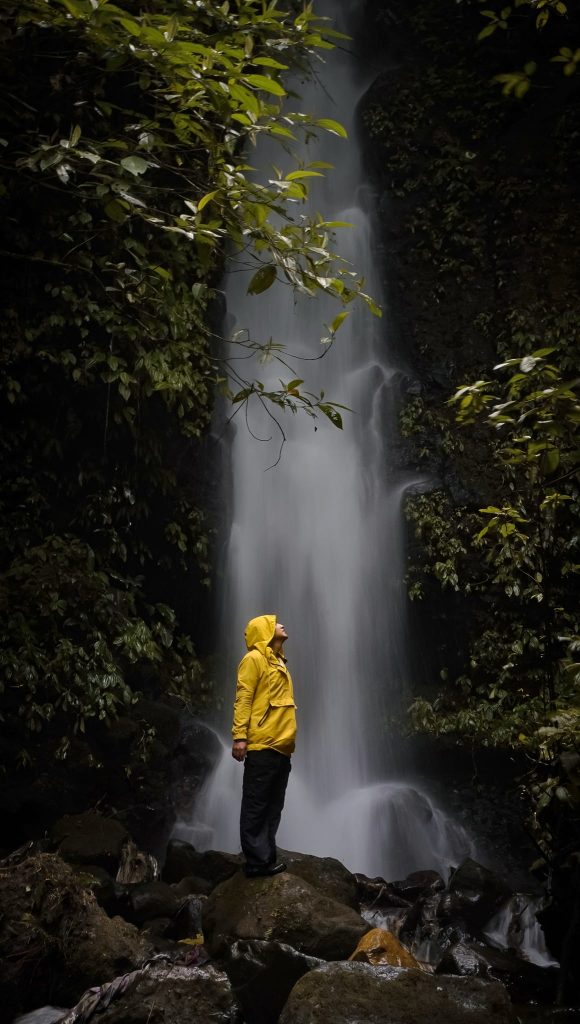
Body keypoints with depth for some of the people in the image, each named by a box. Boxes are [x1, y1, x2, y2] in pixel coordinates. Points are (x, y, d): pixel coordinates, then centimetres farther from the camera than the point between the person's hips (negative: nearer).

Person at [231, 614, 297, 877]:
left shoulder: (278, 662, 22)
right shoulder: (254, 659, -3)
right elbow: (243, 698, -11)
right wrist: (239, 736, -19)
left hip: (281, 747, 9)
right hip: (262, 746, -9)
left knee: (273, 806, 12)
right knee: (256, 806, -3)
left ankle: (267, 857, 19)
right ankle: (257, 861, 1)